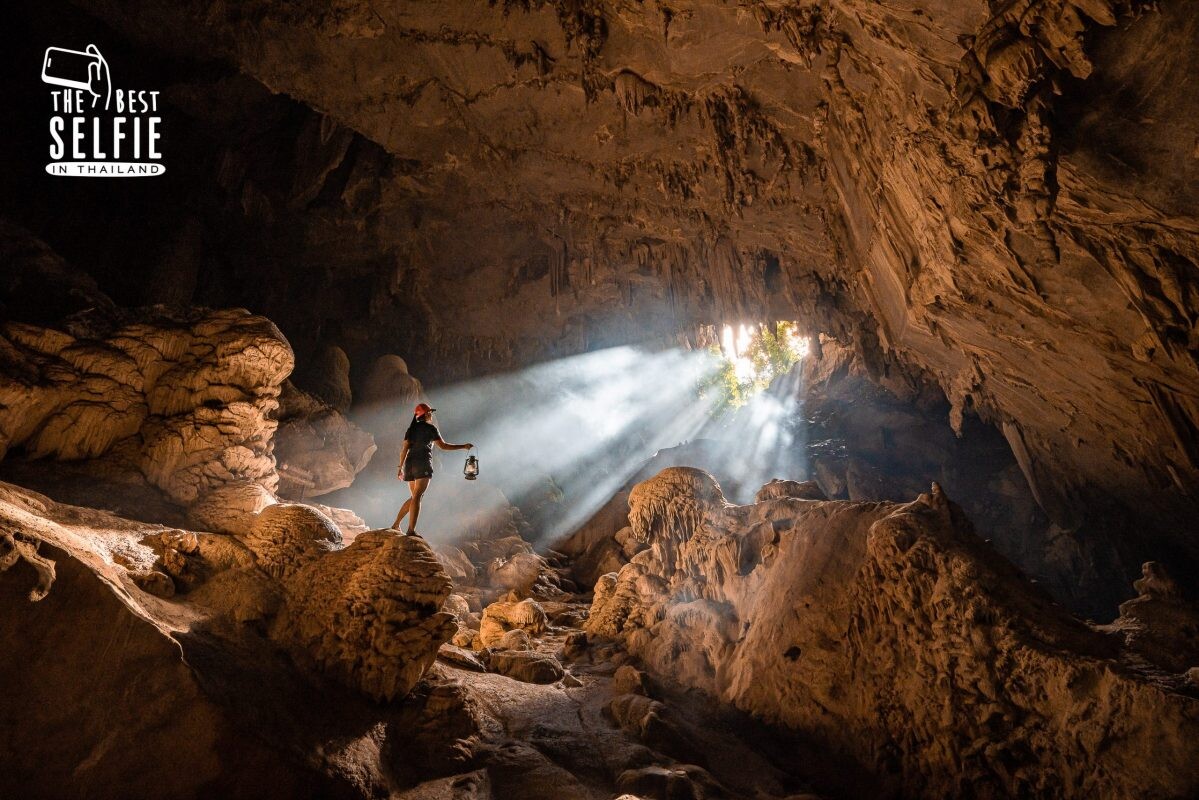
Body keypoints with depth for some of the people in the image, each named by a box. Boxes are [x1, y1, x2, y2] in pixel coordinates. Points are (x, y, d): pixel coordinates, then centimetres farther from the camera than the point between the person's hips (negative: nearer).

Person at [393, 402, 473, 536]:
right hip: (422, 464, -7)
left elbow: (405, 449, 11)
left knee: (415, 496, 18)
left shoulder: (411, 429, 17)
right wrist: (463, 446, 6)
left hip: (409, 464, 7)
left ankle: (396, 524, 16)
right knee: (417, 496, -11)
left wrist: (400, 467, 10)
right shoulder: (430, 428, 1)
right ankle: (411, 530, -18)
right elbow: (443, 445, 0)